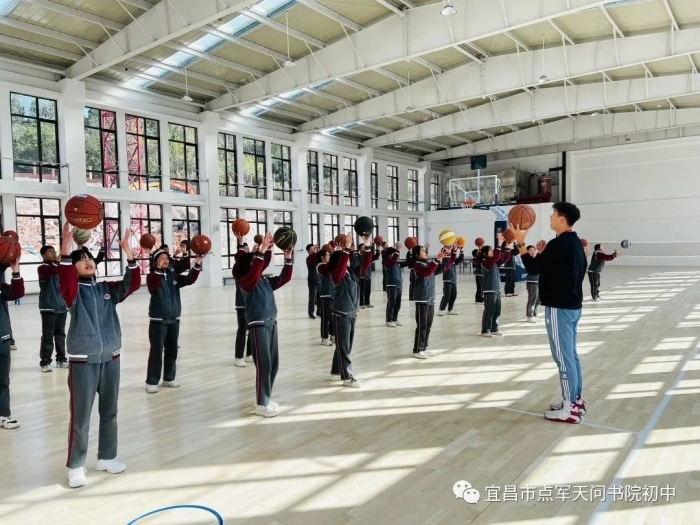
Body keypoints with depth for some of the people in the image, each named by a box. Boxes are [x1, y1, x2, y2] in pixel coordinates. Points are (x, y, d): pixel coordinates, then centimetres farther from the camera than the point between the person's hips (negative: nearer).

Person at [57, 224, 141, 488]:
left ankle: (106, 457, 29)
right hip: (82, 361, -4)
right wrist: (66, 243, -38)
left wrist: (127, 251, -15)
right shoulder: (73, 291, -4)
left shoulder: (107, 289, 7)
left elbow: (133, 283, -6)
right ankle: (76, 466, 16)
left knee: (109, 412, 14)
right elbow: (65, 278, -26)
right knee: (80, 416, 1)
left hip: (111, 358, 4)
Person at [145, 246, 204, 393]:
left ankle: (169, 378, 23)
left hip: (174, 319, 5)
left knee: (172, 350, 11)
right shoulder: (152, 276, -8)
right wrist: (159, 269, -42)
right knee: (156, 351, -3)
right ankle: (151, 381, 5)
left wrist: (197, 265, -17)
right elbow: (153, 286, -28)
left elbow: (189, 280, -3)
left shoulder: (173, 275, 7)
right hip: (158, 320, -5)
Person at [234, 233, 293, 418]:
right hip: (258, 326, -8)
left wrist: (288, 258, -2)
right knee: (264, 365, -6)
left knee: (274, 363, 12)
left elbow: (284, 278, 9)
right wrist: (261, 251, -32)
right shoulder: (245, 282, -10)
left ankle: (266, 398, 26)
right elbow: (254, 273, -30)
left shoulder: (266, 281, 11)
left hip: (272, 323, 8)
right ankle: (261, 404, 5)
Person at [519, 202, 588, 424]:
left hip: (559, 307, -10)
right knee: (570, 354, 16)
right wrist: (544, 253, 13)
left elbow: (533, 269, -17)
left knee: (563, 357, -4)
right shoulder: (574, 242, 13)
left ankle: (570, 408, 3)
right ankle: (576, 400, 25)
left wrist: (521, 243, -11)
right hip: (572, 305, 10)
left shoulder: (559, 243, -18)